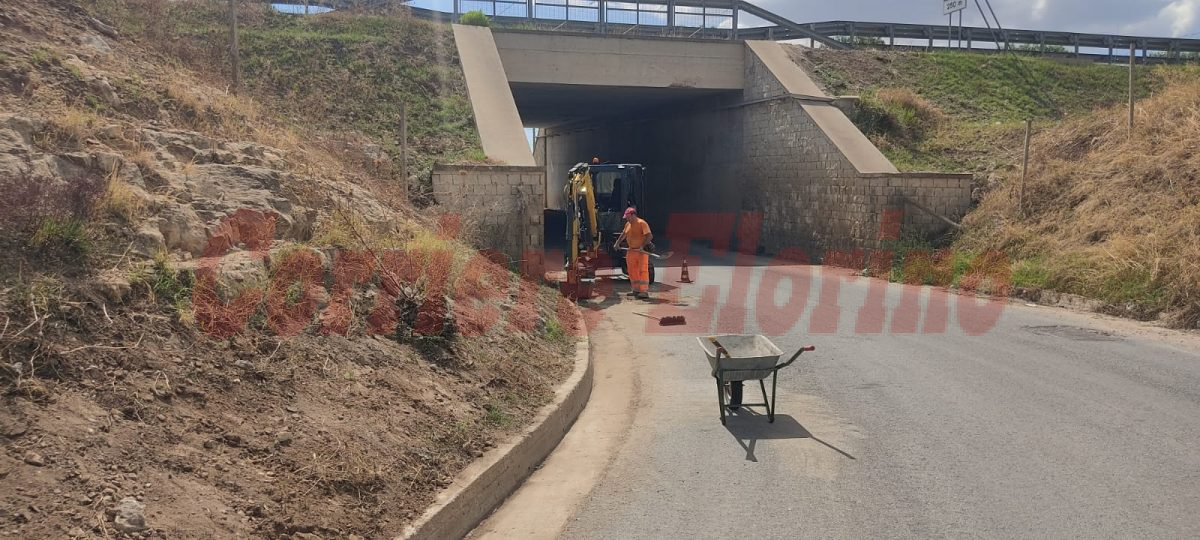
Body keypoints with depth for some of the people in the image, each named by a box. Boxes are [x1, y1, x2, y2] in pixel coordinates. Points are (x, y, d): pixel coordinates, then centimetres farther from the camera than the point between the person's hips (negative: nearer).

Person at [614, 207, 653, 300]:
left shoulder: (642, 223, -12)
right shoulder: (628, 224, 11)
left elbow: (650, 236, -20)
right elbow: (623, 234, 30)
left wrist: (642, 246, -27)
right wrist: (617, 243, 22)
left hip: (642, 250, -8)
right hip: (631, 250, 8)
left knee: (643, 270, -10)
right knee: (632, 271, 9)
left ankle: (644, 291, -11)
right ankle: (636, 290, 18)